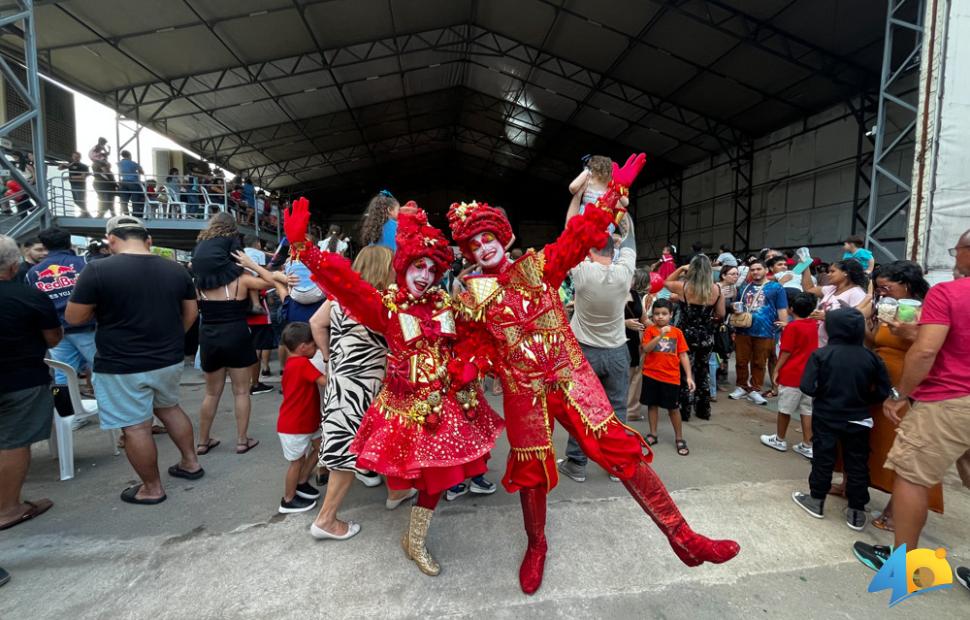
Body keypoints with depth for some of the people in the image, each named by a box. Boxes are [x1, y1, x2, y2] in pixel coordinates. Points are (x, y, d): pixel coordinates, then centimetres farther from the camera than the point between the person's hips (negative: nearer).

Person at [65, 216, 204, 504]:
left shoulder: (98, 270, -14)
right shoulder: (176, 269, -1)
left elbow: (73, 318, -7)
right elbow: (191, 313, 8)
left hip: (121, 366, -5)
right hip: (169, 360, 5)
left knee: (135, 427, 7)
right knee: (169, 408, 25)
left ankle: (152, 489, 20)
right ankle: (190, 462, 33)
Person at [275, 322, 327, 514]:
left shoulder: (294, 362, 7)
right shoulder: (302, 363, -24)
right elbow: (325, 381, -25)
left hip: (305, 422, 9)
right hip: (293, 426, -9)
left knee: (320, 446, 17)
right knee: (297, 461, 6)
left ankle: (302, 483, 31)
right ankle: (288, 500, 22)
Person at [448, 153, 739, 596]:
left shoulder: (537, 267, 2)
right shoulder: (472, 299, 2)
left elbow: (582, 235, -1)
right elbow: (473, 352, 5)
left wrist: (616, 191, -6)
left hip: (572, 377, 0)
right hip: (523, 393, 1)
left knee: (622, 449, -2)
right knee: (531, 470, 13)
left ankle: (681, 536, 13)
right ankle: (536, 546, 40)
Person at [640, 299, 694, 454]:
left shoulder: (677, 332, 0)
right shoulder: (650, 330, -2)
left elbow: (683, 355, 1)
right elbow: (646, 349, -16)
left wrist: (689, 376, -4)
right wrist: (661, 335, -27)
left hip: (671, 376, 0)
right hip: (651, 375, 0)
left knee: (674, 408, 9)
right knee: (652, 404, 12)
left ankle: (679, 438, 22)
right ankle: (652, 435, 25)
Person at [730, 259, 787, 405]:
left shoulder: (776, 287, 3)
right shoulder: (744, 288, 15)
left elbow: (782, 310, -1)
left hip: (764, 332, -3)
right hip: (743, 331, 4)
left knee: (759, 363, 6)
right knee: (741, 361, 8)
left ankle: (755, 390, 16)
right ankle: (741, 387, 21)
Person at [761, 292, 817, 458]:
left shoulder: (792, 327, -13)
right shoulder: (814, 325, 5)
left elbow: (786, 352, -14)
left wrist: (776, 371, -8)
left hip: (791, 375, -6)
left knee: (784, 408, 6)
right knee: (807, 410, 9)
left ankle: (779, 440, 19)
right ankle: (807, 445, 12)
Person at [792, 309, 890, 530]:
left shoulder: (821, 354, -14)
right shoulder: (871, 357, -6)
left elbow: (807, 387, -18)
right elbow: (882, 391, -3)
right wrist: (862, 399, 13)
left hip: (825, 417, -2)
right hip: (858, 420, 2)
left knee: (823, 459, 10)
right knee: (857, 464, 11)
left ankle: (816, 500, 22)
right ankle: (857, 512, 18)